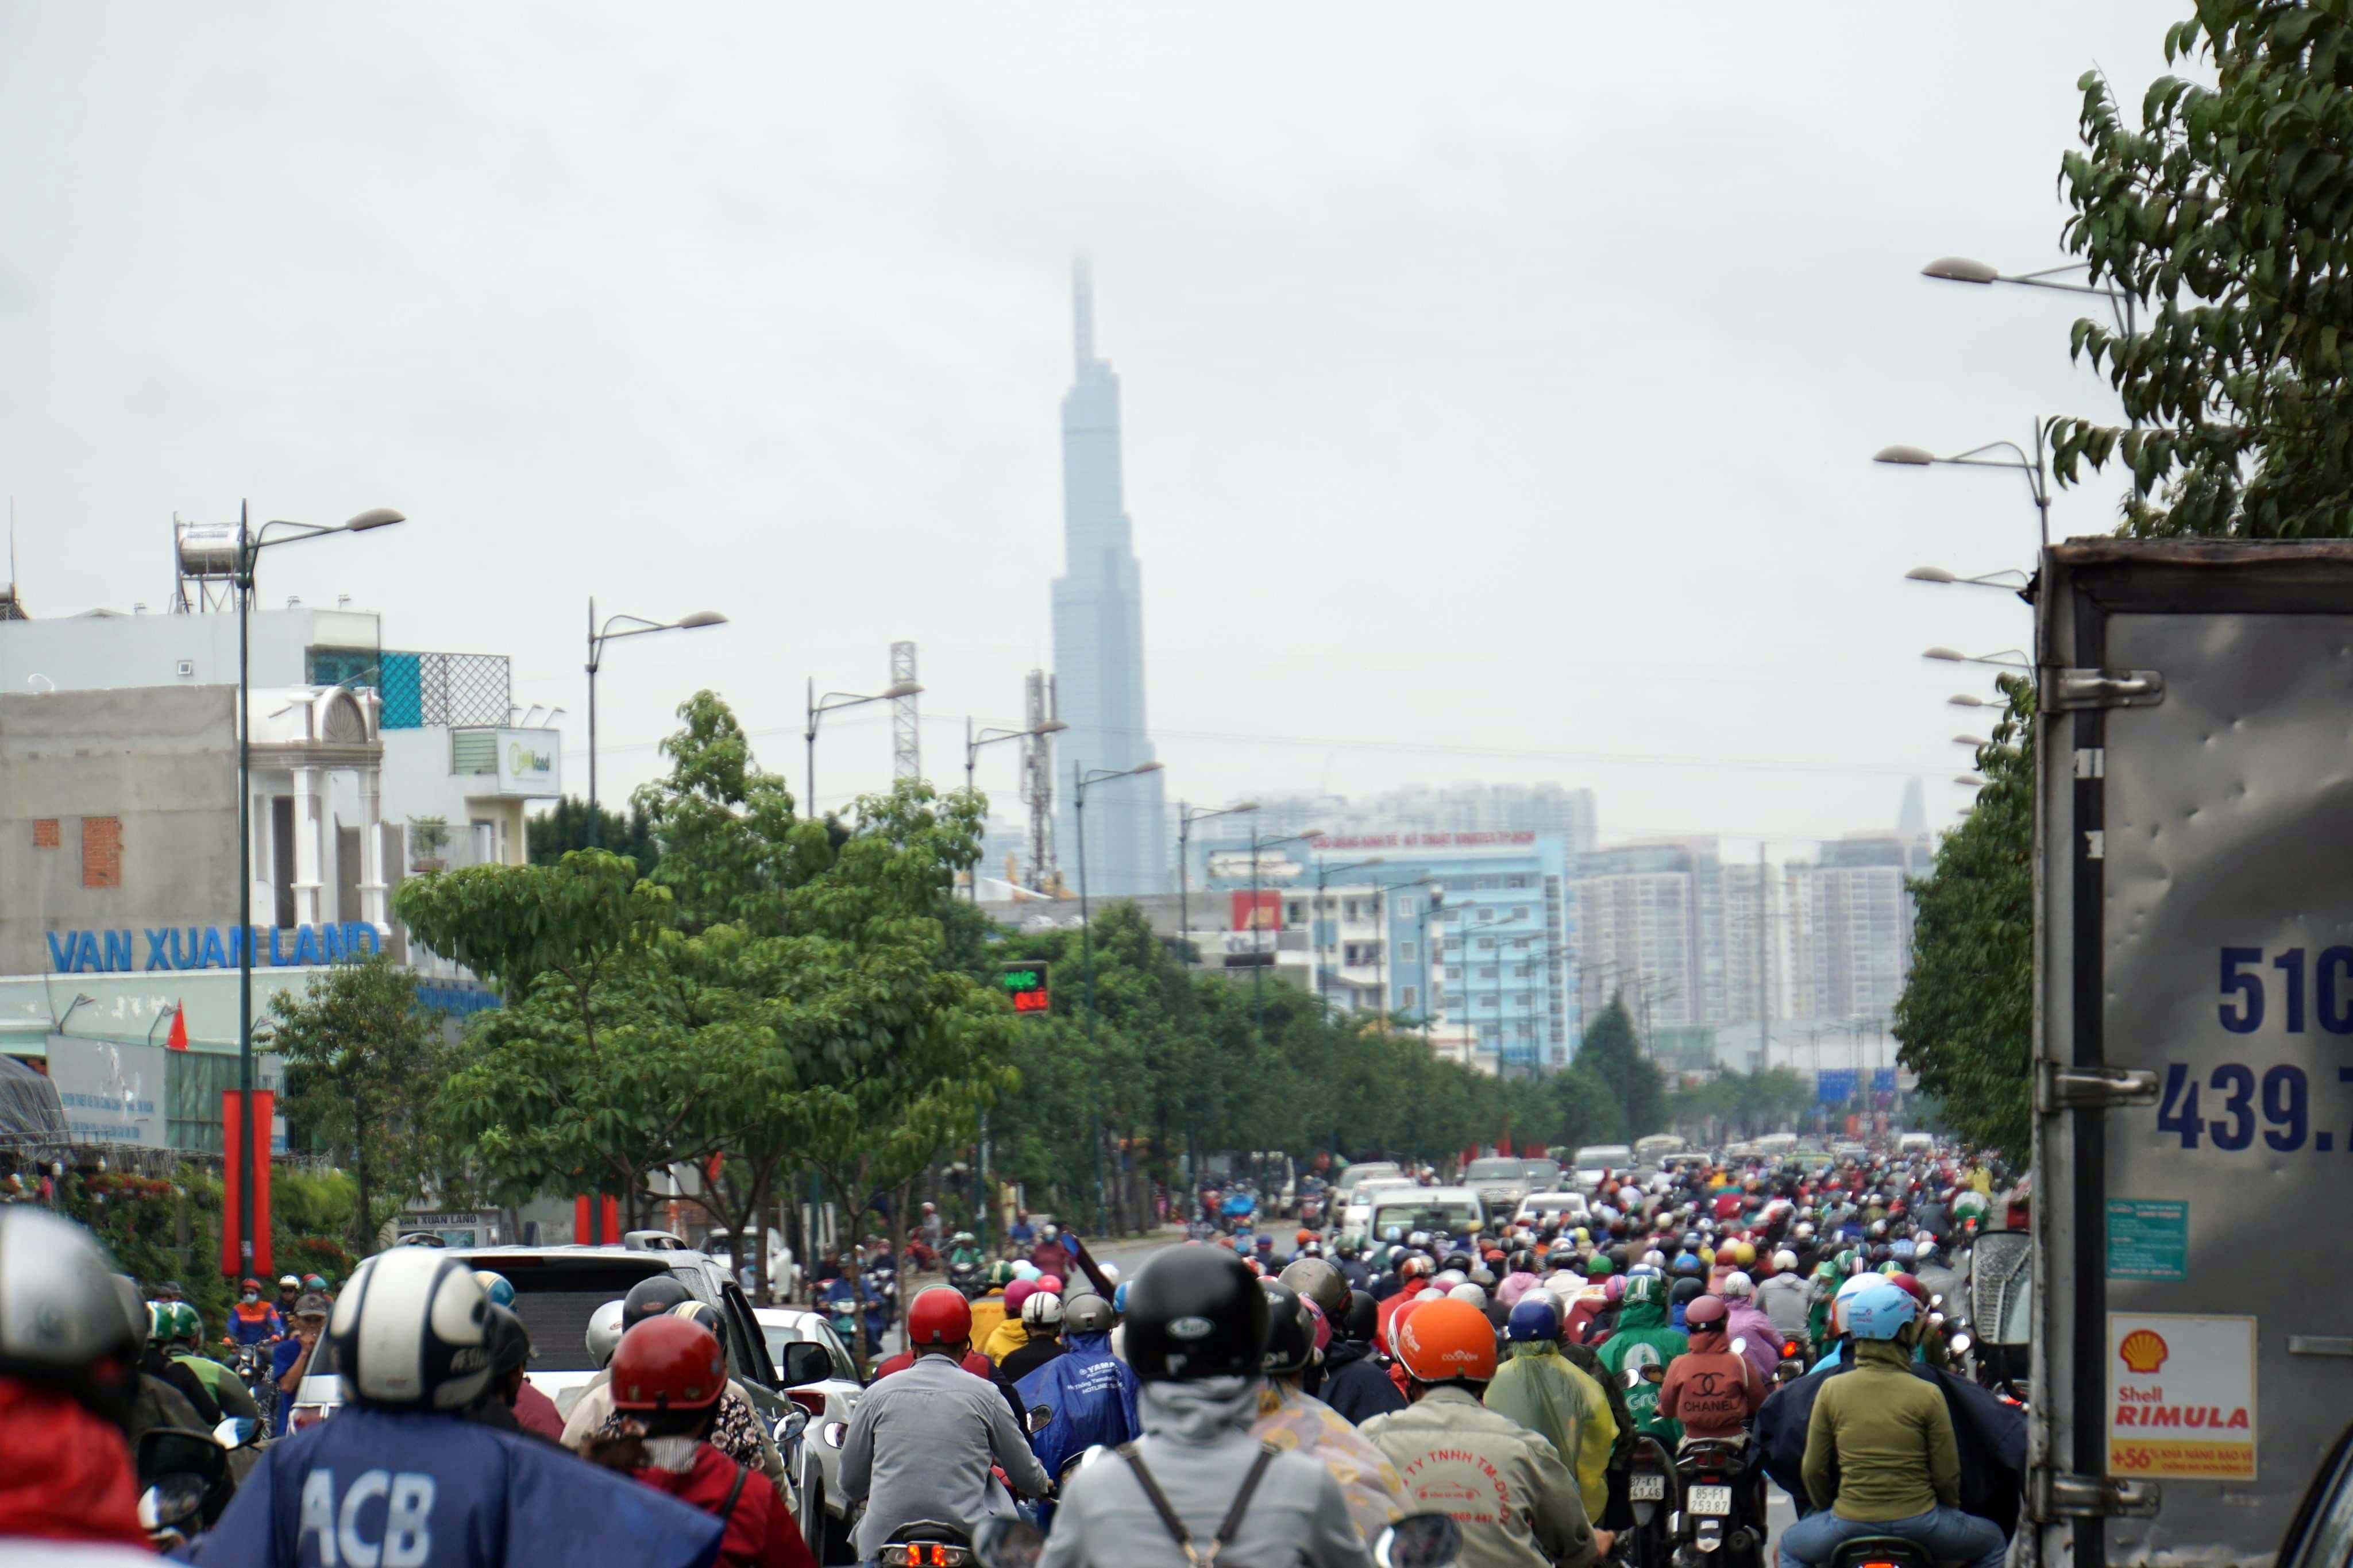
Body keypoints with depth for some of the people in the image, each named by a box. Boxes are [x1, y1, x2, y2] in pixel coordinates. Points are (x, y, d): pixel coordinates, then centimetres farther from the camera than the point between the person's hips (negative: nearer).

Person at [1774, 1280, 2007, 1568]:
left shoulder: (1831, 1389, -2)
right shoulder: (1927, 1394, -8)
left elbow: (1813, 1469, 3)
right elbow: (1947, 1474, -3)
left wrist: (1828, 1508, 22)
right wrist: (1950, 1510, 18)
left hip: (1850, 1521, 1)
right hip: (1917, 1520, -1)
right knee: (1993, 1542, 24)